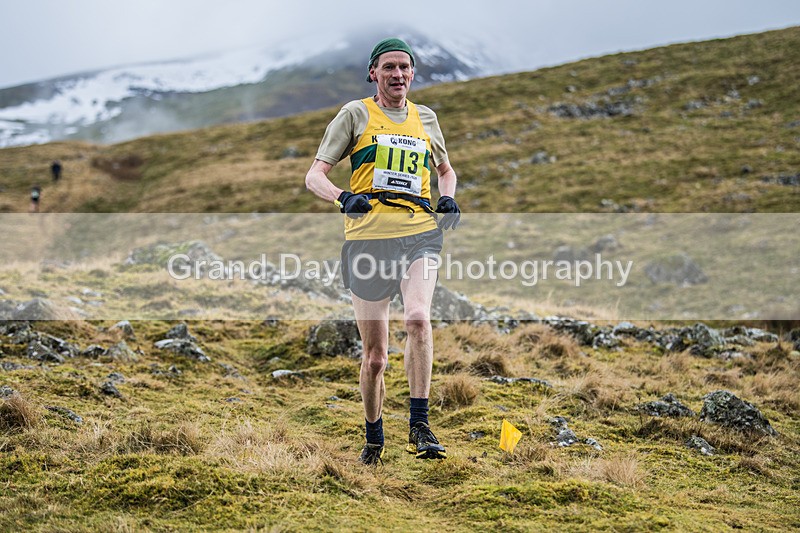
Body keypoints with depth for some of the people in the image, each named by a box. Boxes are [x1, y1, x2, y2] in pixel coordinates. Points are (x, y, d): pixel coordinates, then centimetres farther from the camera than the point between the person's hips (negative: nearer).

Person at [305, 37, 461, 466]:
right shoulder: (356, 114, 8)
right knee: (374, 356, 2)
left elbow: (445, 169, 33)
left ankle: (419, 427, -20)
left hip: (420, 234, 1)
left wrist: (447, 198, 10)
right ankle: (374, 439, 23)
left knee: (418, 318, -27)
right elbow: (314, 176, 3)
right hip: (367, 237, -1)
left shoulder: (426, 119, 17)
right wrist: (343, 198, -19)